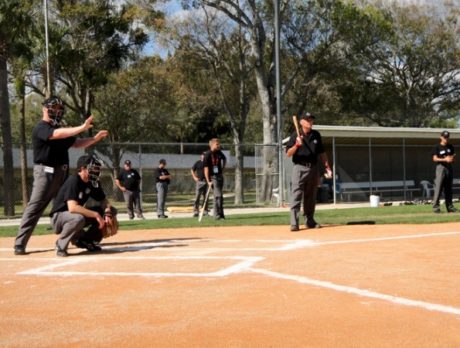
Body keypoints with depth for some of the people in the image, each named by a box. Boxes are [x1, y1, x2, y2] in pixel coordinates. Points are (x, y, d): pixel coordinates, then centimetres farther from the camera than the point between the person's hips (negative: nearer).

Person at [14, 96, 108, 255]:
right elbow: (58, 135, -28)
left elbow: (77, 143, 19)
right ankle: (19, 244, -9)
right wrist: (82, 128, -33)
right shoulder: (41, 128, -10)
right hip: (46, 173, -9)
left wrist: (96, 138, 4)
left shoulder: (60, 130, 18)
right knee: (34, 208, -10)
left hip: (62, 173, 9)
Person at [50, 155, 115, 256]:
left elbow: (103, 200, 6)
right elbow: (72, 208, -36)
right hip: (58, 217, -8)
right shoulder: (73, 181, -25)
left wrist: (108, 209, -17)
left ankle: (86, 240, 6)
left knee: (111, 211, -3)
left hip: (76, 215, 8)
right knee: (78, 218, -41)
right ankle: (60, 246, -15)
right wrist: (96, 214, -37)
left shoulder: (92, 182, -3)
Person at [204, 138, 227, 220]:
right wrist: (208, 181, -20)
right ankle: (217, 215, -10)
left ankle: (220, 213, 21)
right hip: (213, 177, -7)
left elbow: (224, 159, 27)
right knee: (218, 195, -14)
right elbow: (206, 168, -16)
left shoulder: (219, 153, 5)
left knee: (220, 195, 12)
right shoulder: (208, 155, -14)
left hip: (220, 176, 7)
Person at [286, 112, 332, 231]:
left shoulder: (316, 135, 10)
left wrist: (327, 166, 10)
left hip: (313, 168, 5)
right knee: (296, 196, -10)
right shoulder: (295, 135, -4)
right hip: (299, 168, -5)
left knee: (311, 197, 12)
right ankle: (294, 223, -11)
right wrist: (296, 145, -25)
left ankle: (309, 221, 21)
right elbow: (288, 154, -9)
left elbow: (321, 152, 16)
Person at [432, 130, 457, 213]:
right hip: (441, 167, -6)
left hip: (449, 167, 6)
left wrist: (452, 159, -6)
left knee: (448, 188, 9)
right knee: (438, 187, -11)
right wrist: (445, 159, -19)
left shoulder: (450, 147, 15)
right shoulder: (437, 147, -1)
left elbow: (454, 156, 18)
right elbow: (435, 158, -8)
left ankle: (449, 206, 13)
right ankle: (435, 206, -12)